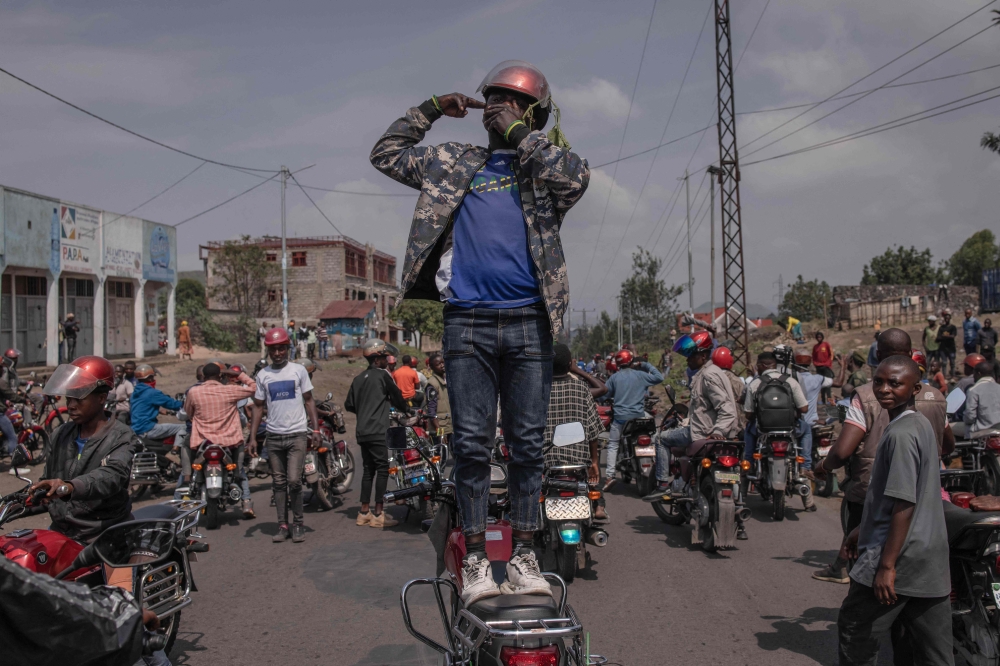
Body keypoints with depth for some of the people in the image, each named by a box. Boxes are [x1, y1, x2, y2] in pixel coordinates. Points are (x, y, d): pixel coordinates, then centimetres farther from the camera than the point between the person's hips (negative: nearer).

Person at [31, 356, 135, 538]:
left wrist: (71, 487, -45)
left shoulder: (121, 438, -8)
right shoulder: (60, 436, 13)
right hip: (60, 532, 6)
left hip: (104, 537, -6)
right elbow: (47, 481, 22)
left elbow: (112, 475, -28)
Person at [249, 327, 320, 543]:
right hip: (274, 436, 3)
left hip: (297, 435, -3)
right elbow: (258, 406, 10)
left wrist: (315, 429, -4)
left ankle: (298, 523, 6)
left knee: (294, 480, -9)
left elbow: (309, 400, 5)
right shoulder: (263, 375, 7)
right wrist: (252, 437, 4)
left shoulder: (298, 370, 2)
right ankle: (283, 525, 15)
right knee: (279, 483, 7)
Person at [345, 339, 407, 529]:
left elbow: (349, 405, 15)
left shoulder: (359, 379, 14)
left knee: (368, 470, 12)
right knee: (382, 470, -6)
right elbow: (397, 396, 3)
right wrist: (406, 408, 22)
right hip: (378, 431, -8)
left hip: (362, 432, 8)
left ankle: (364, 513, 14)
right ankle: (378, 515, -8)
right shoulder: (382, 375, -6)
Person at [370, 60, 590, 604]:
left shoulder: (548, 160, 12)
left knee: (527, 442, 4)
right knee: (471, 443, 2)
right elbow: (387, 154, 26)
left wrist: (518, 132, -3)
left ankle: (523, 554, 14)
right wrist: (430, 109, 16)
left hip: (528, 320, -1)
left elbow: (576, 177, -12)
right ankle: (474, 558, 11)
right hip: (467, 320, 1)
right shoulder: (455, 163, 18)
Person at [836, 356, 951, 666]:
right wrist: (863, 529, 25)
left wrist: (887, 565, -21)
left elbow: (904, 503, -23)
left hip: (901, 555, -9)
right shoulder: (920, 424, 12)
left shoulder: (900, 434, -19)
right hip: (932, 559, 9)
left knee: (855, 631, 5)